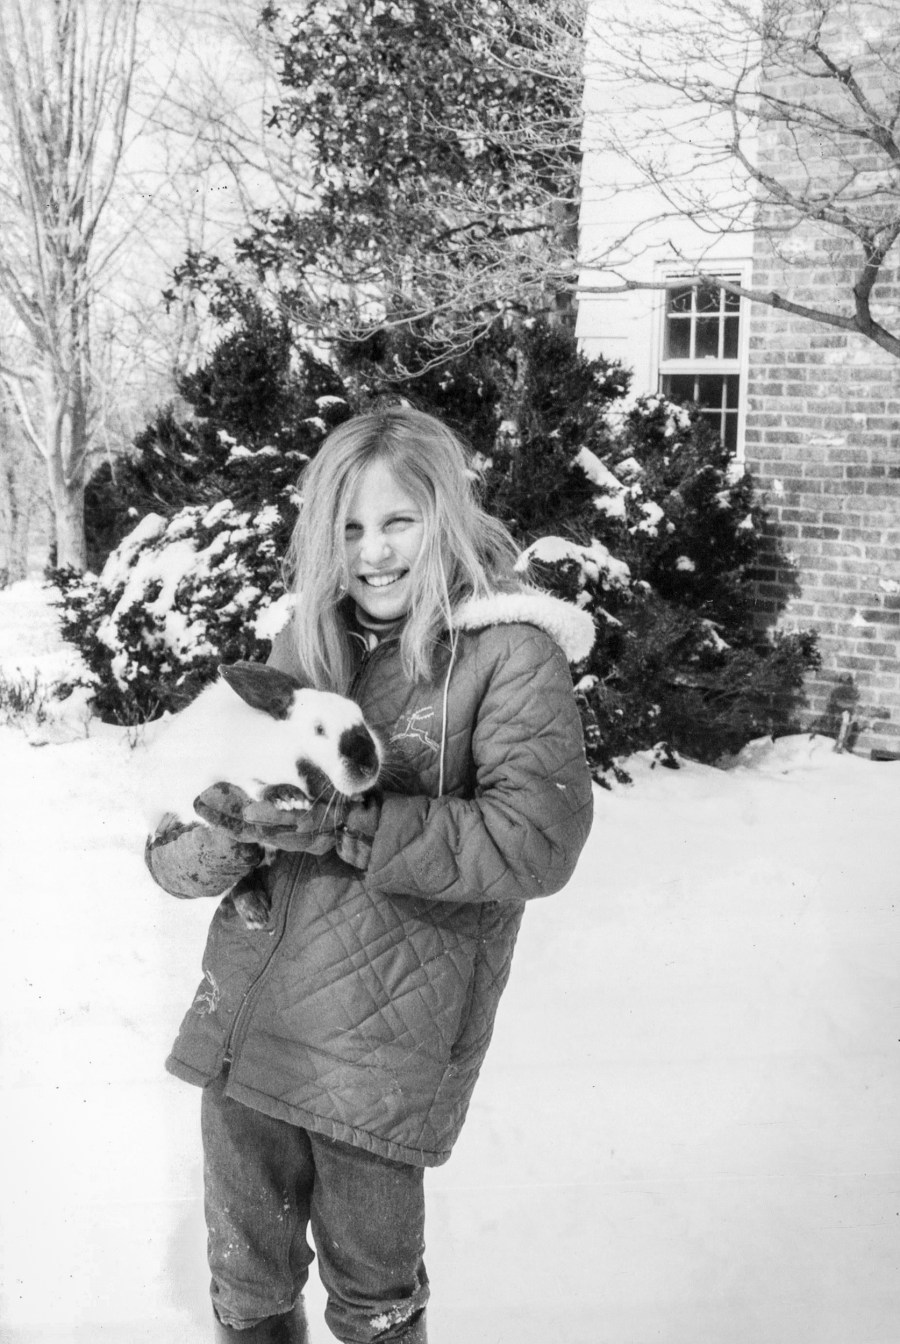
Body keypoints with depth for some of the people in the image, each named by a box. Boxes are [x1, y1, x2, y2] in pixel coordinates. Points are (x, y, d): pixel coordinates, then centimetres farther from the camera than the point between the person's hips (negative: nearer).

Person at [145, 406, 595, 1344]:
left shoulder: (509, 652, -10)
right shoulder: (310, 637, 7)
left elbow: (537, 841, -19)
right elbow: (219, 766, 14)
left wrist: (344, 825, -22)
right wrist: (206, 838, -9)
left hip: (382, 1033, -5)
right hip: (243, 1011, 5)